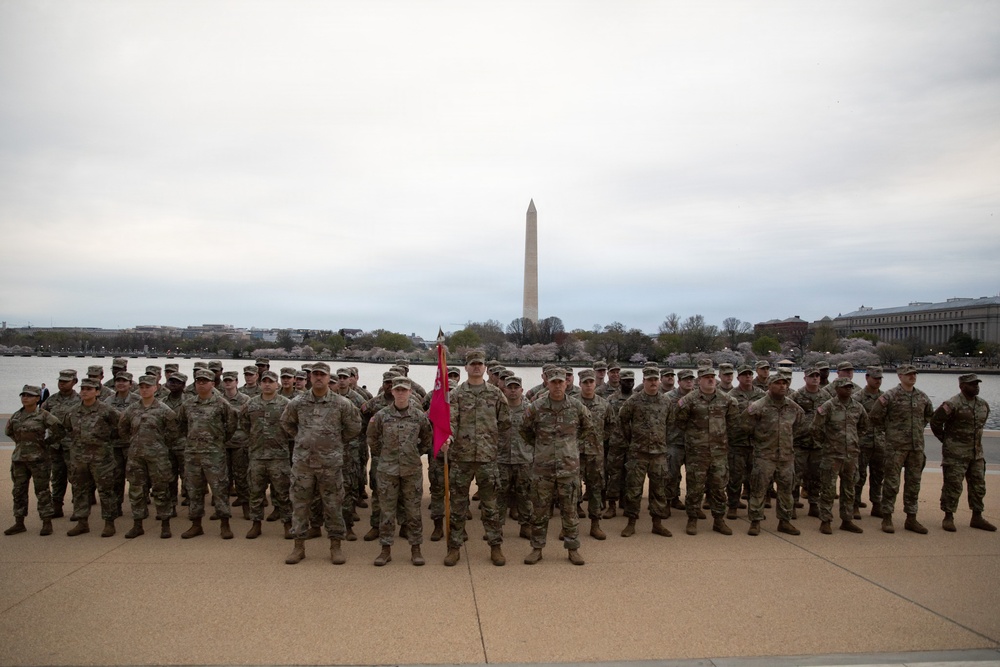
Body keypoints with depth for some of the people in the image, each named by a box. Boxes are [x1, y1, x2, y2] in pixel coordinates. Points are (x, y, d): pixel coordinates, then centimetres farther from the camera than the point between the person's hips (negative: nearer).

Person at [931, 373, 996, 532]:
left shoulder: (983, 405, 7)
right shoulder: (952, 405, -16)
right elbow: (935, 422, -11)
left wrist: (974, 439, 17)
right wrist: (946, 440, -1)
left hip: (976, 453, 7)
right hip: (955, 453, -7)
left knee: (978, 485, 12)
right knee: (953, 486, -3)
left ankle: (977, 518, 22)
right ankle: (948, 518, 6)